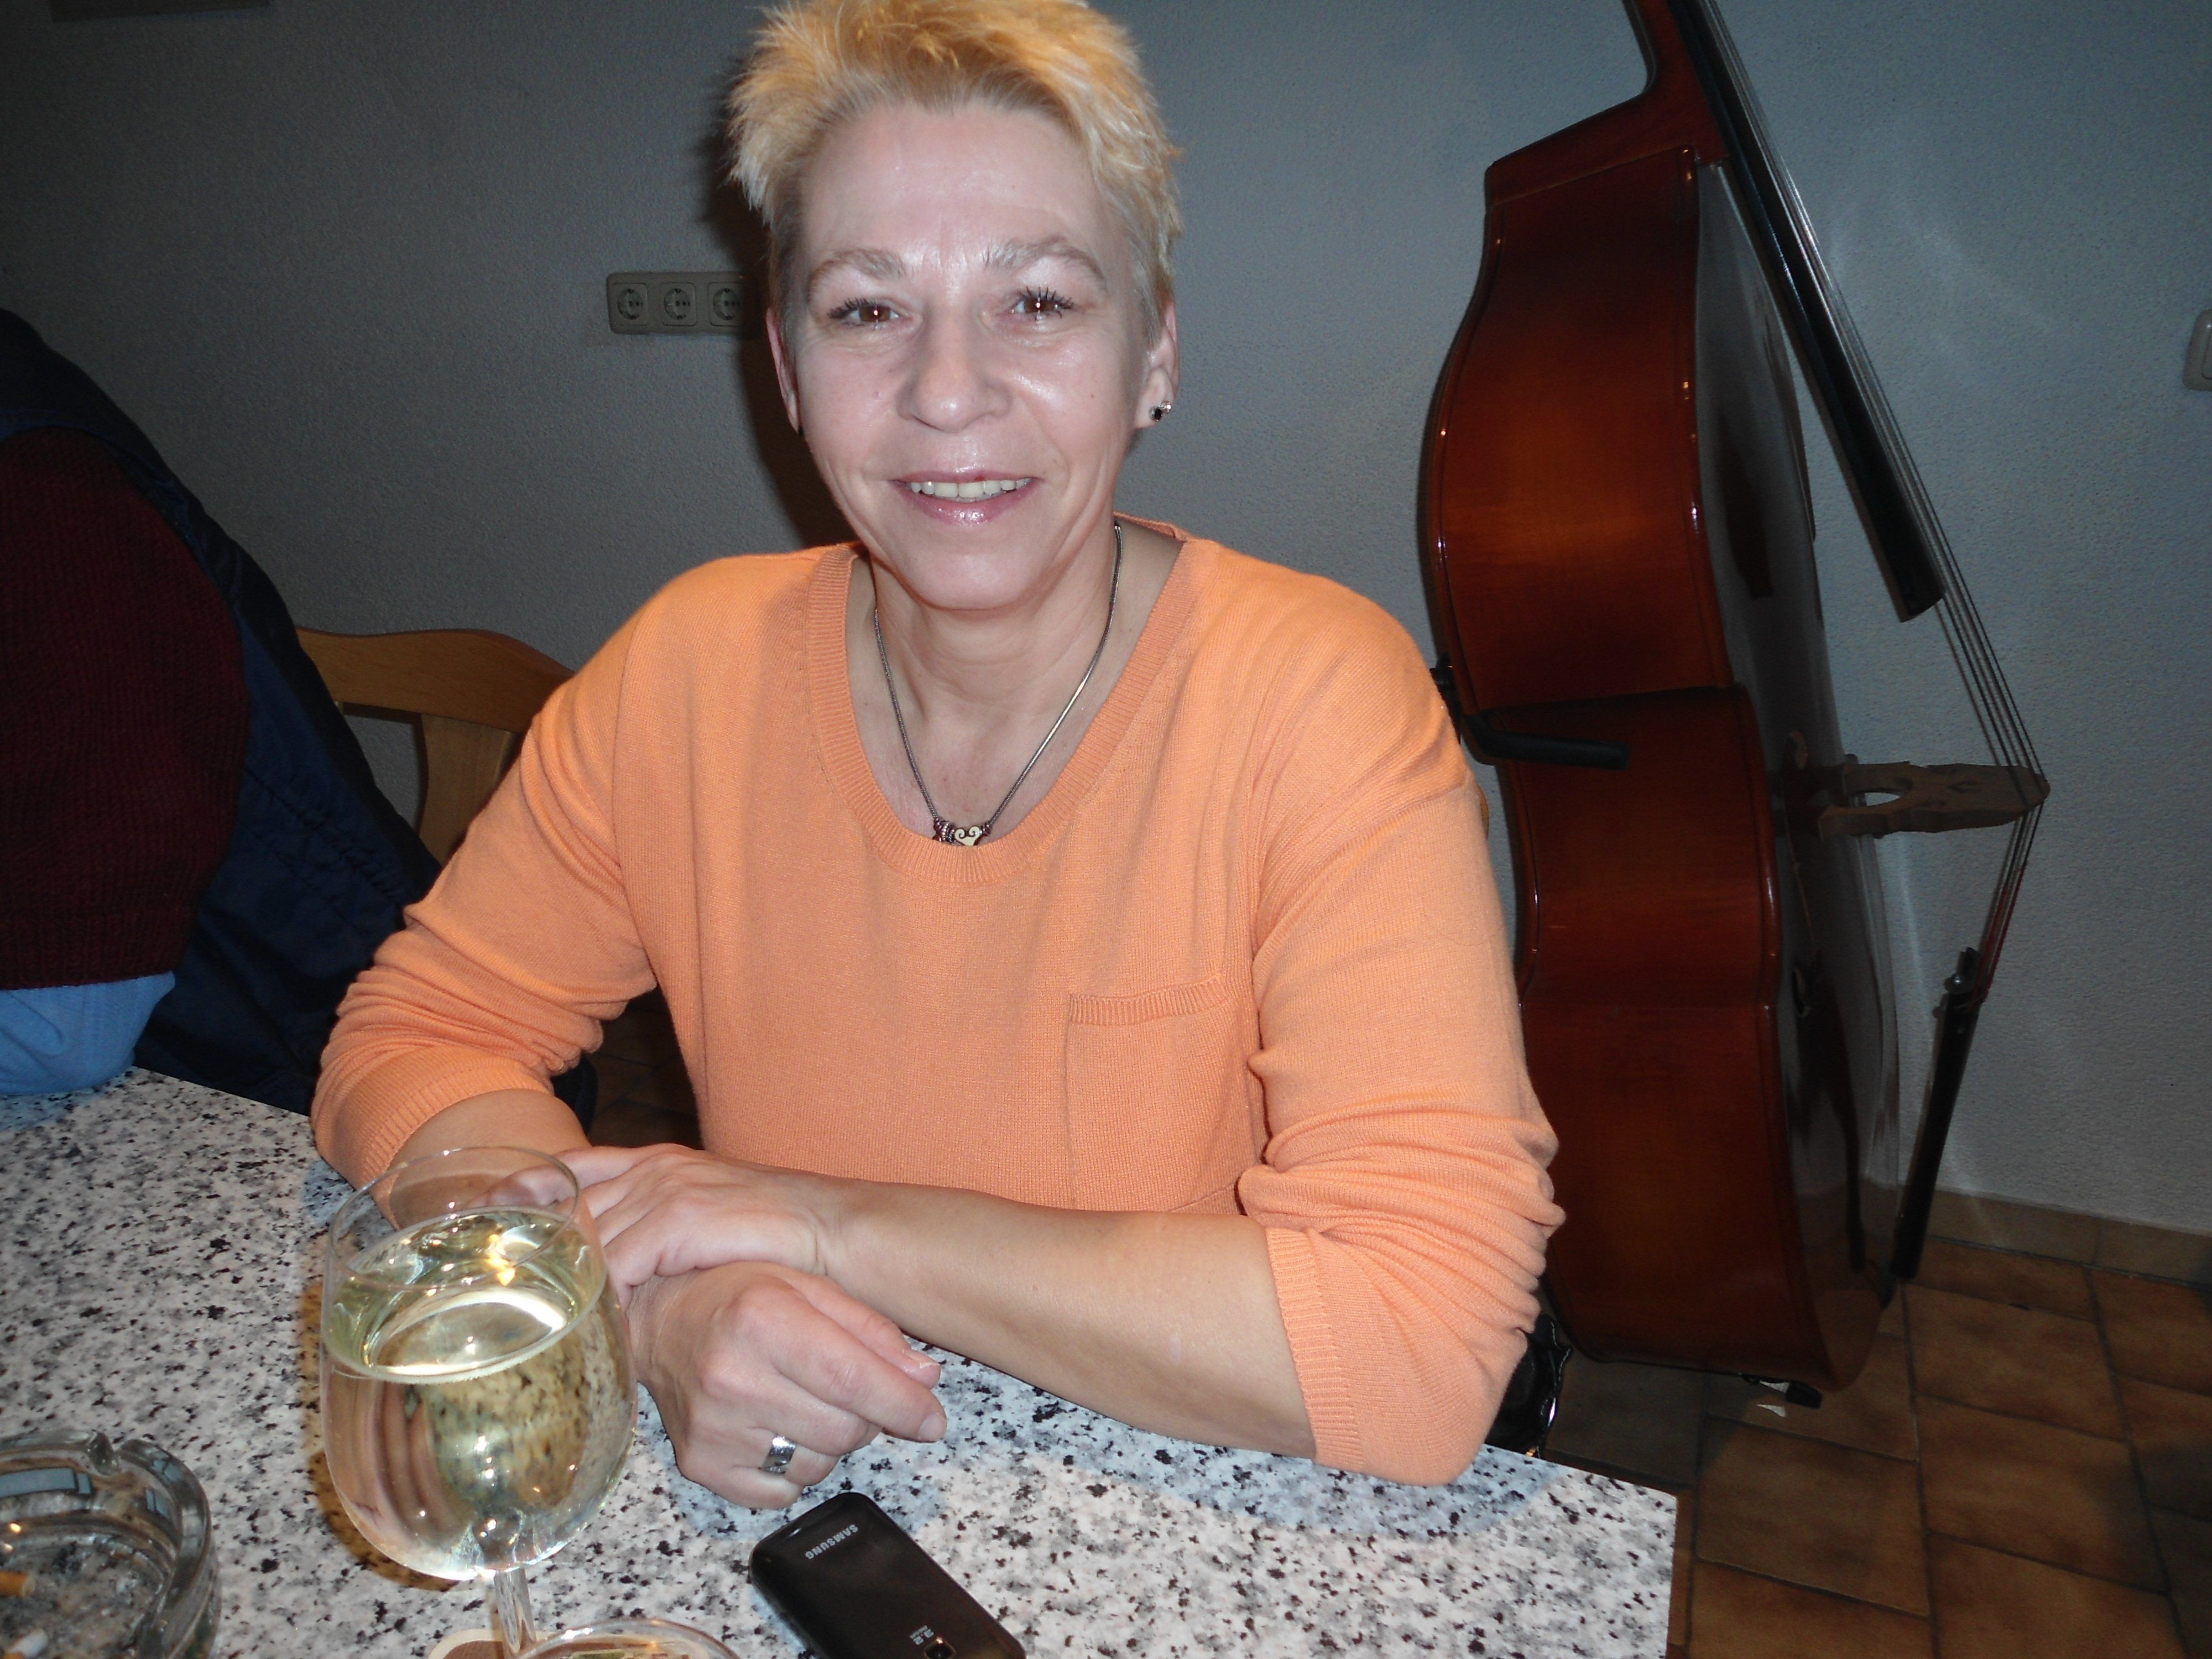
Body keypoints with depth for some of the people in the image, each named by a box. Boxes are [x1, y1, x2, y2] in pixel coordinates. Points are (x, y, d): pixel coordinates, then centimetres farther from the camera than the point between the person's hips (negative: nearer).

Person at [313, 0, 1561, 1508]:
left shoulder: (1317, 698, -19)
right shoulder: (692, 666, -7)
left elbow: (1427, 1338, -25)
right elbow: (412, 1044, -1)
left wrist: (830, 1223, -22)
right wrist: (654, 1296, -21)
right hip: (805, 1513, 3)